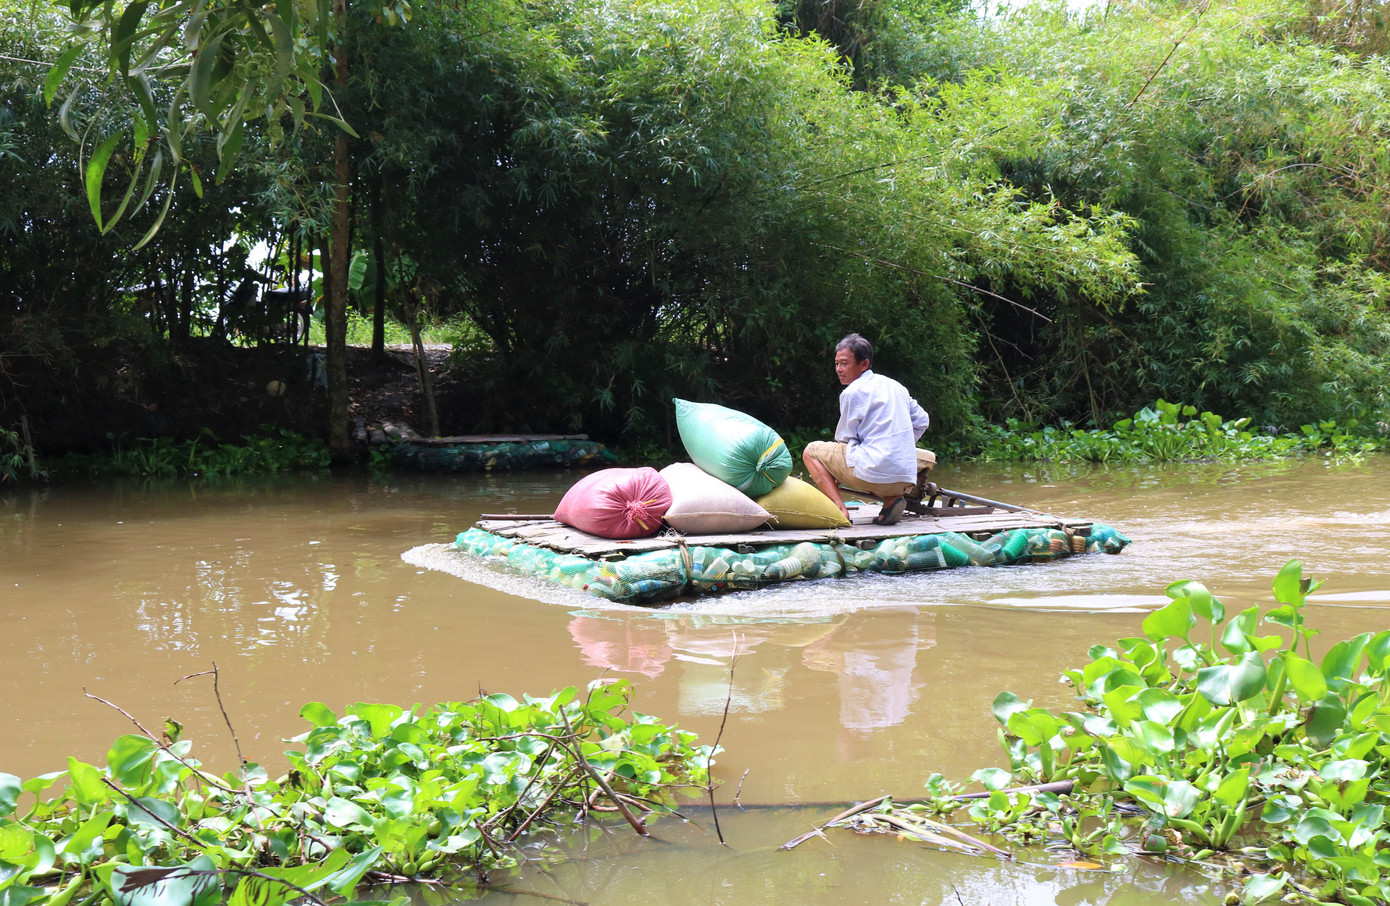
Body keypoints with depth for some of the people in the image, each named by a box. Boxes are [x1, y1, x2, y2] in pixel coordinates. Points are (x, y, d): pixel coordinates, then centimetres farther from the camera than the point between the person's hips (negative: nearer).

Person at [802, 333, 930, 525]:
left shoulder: (853, 391, -3)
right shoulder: (895, 386, 17)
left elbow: (845, 438, 1)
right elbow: (922, 421, 23)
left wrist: (839, 471, 19)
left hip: (873, 472, -7)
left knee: (811, 450, 12)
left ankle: (839, 508, -7)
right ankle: (892, 499, 9)